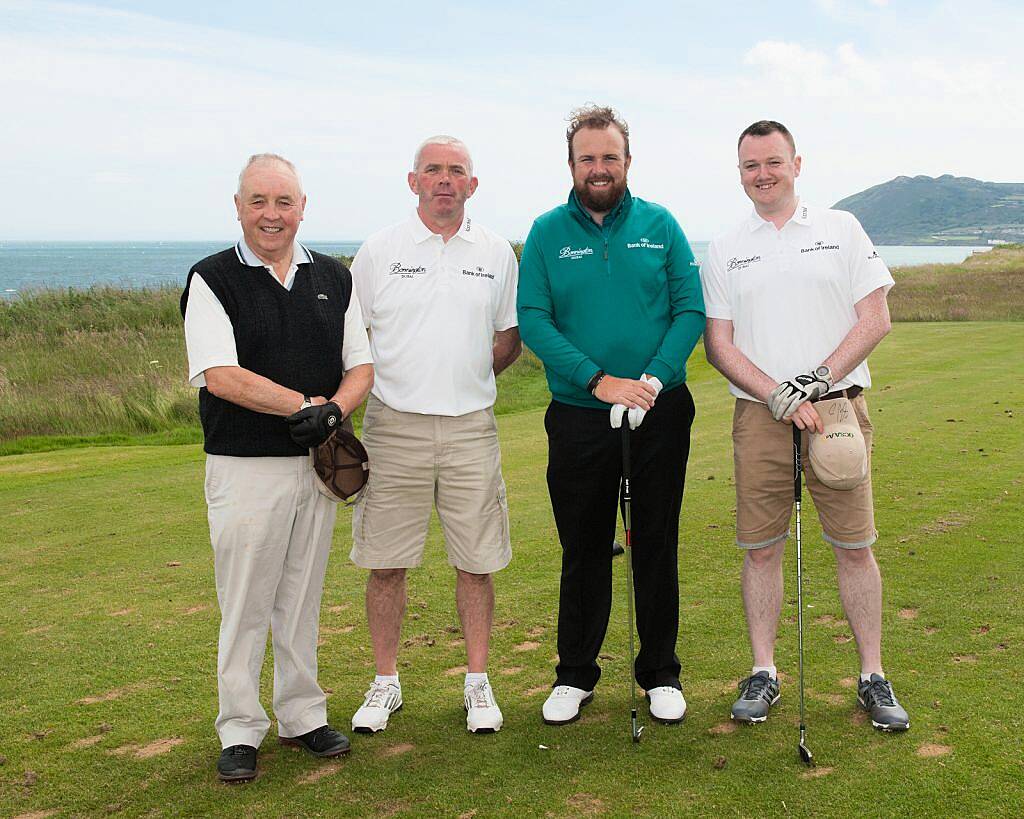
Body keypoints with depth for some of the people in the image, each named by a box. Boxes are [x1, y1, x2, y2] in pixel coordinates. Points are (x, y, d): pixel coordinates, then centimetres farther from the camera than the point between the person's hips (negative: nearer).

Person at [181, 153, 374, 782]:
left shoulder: (334, 278, 9)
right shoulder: (213, 280, -3)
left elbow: (362, 367, 8)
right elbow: (221, 376, -14)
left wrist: (335, 409, -13)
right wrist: (306, 405, -17)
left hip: (319, 462, 4)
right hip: (245, 466, -4)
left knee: (303, 598, 13)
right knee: (245, 605, 2)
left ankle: (302, 716, 25)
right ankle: (240, 731, 14)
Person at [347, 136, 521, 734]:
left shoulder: (497, 253, 8)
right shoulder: (380, 250, 3)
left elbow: (511, 337, 16)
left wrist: (467, 378, 6)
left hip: (471, 427, 1)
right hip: (395, 426, -1)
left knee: (476, 561, 5)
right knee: (386, 561, 4)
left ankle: (478, 683, 19)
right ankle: (386, 684, 19)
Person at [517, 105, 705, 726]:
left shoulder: (661, 225, 3)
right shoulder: (548, 233, 2)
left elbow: (691, 310, -2)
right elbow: (533, 320, -7)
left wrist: (654, 378, -17)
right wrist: (598, 380, -18)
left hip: (660, 413, 0)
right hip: (578, 415, 0)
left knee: (657, 545, 9)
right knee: (584, 548, 10)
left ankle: (661, 674, 24)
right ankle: (575, 675, 25)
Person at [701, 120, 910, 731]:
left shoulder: (841, 229, 7)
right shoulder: (725, 251, 10)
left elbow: (875, 320, 2)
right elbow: (719, 343, 4)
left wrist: (817, 379, -11)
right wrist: (779, 396, -10)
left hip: (838, 406, -1)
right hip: (760, 414, 1)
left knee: (854, 545, 1)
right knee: (761, 547, 4)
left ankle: (873, 676, 13)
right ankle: (764, 672, 16)